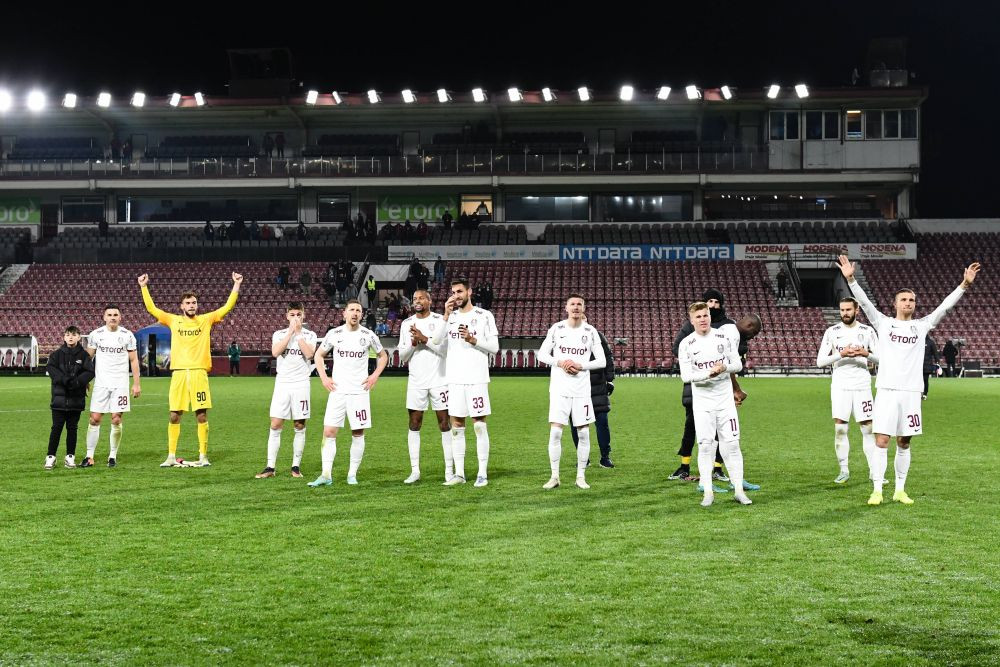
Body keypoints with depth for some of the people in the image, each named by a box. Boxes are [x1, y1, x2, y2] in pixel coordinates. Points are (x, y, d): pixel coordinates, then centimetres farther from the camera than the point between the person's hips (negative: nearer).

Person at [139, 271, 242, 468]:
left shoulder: (206, 320, 8)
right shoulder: (173, 320, 10)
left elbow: (227, 307, 6)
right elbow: (152, 308, 13)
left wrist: (236, 285, 2)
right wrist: (144, 287, 10)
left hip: (199, 372, -1)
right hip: (178, 373, 1)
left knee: (202, 416, 1)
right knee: (174, 416, 3)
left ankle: (203, 456, 9)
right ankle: (171, 457, 11)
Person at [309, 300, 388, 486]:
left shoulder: (368, 335, 1)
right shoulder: (334, 334, 2)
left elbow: (383, 356, 15)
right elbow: (318, 355, 15)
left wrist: (375, 376, 2)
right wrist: (323, 377, 4)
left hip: (360, 392, 0)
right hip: (337, 391, 0)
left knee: (358, 434, 1)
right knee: (329, 431, -7)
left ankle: (352, 474, 12)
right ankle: (326, 475, -3)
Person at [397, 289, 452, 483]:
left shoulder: (440, 321, -1)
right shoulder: (407, 324, 9)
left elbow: (446, 350, -9)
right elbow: (402, 357, 8)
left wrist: (425, 338, -17)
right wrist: (413, 342, -9)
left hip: (439, 380, -3)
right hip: (416, 382, 3)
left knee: (445, 424, -1)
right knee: (414, 425, 3)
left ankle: (449, 471, 4)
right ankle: (415, 471, 9)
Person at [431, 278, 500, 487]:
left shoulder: (484, 316, 0)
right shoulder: (450, 316, 11)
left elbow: (494, 347, -2)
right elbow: (437, 341, -3)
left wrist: (473, 340, -16)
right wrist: (446, 315, -10)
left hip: (476, 378, -4)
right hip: (454, 379, 4)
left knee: (479, 424, -2)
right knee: (456, 425, 6)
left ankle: (483, 473, 4)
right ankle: (459, 473, 12)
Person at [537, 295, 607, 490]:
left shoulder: (590, 331, 3)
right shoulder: (556, 328, 3)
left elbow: (602, 361, 4)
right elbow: (542, 354, 6)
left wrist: (581, 366, -12)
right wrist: (560, 362, -11)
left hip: (582, 389, 1)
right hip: (559, 388, -1)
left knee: (583, 433, 2)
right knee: (555, 432, -6)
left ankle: (581, 476, 12)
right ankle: (554, 476, 3)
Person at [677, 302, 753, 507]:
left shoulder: (724, 336, 2)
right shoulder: (686, 344, -4)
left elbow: (737, 364, 4)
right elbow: (686, 375, -10)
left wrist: (725, 368, -17)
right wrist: (710, 373, -24)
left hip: (725, 398, 1)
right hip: (702, 401, -1)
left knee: (731, 443, -1)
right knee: (705, 444, -3)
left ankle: (738, 489, 6)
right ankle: (708, 492, 4)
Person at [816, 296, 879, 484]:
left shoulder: (867, 331, 5)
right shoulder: (832, 332, 3)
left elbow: (880, 358, 4)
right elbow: (820, 361, -2)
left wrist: (866, 353, -16)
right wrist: (841, 354, -15)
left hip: (862, 385, 0)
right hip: (840, 386, 0)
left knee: (868, 428, 0)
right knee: (840, 429, -3)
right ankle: (844, 470, 8)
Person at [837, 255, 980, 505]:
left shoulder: (922, 325, 10)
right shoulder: (883, 323, 5)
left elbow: (945, 306, 5)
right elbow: (864, 302, -4)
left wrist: (964, 284, -4)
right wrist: (850, 280, -16)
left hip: (911, 391, 2)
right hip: (887, 390, -2)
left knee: (904, 443, 9)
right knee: (881, 441, -6)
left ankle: (900, 490, 17)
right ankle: (877, 491, -1)